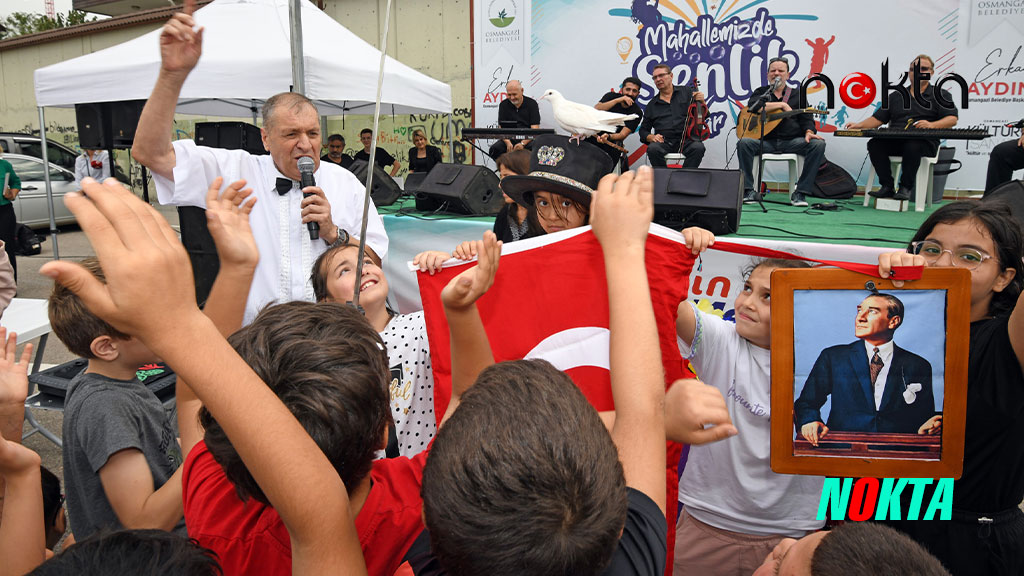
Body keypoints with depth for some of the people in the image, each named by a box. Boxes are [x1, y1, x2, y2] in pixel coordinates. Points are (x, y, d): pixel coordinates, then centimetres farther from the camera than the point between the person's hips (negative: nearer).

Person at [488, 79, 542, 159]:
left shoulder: (532, 104, -1)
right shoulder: (503, 105, 6)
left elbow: (534, 129, -9)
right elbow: (501, 128, -1)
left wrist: (523, 143, -28)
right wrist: (508, 142, -23)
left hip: (528, 139, -2)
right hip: (510, 138, 2)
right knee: (493, 150, -26)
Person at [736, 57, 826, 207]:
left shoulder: (797, 95, 20)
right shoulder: (761, 92, 16)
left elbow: (806, 118, 10)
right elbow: (753, 105, -8)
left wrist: (809, 132, -13)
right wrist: (782, 105, -10)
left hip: (792, 142, 1)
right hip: (765, 141, -1)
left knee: (818, 144, -26)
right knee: (743, 142, -31)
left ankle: (800, 193, -23)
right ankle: (749, 191, -27)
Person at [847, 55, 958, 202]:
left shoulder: (940, 95, 13)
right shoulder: (896, 96, 23)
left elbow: (952, 119, 0)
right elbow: (878, 118, 18)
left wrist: (932, 125, -21)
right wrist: (859, 125, -1)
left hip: (924, 142, -3)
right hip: (894, 140, 4)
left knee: (912, 147, -38)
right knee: (874, 144, -26)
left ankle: (905, 188, -24)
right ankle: (887, 187, -23)